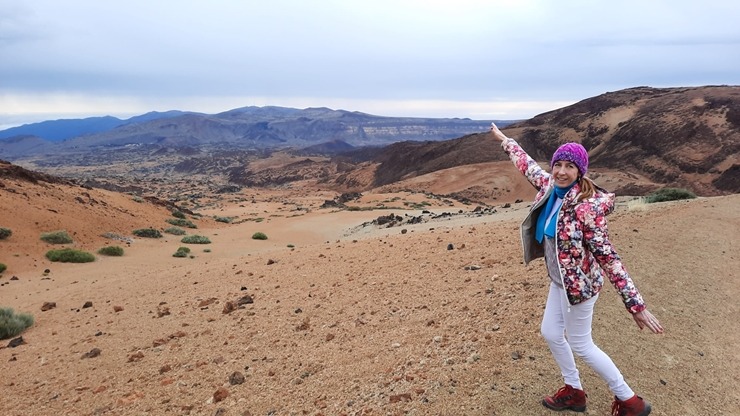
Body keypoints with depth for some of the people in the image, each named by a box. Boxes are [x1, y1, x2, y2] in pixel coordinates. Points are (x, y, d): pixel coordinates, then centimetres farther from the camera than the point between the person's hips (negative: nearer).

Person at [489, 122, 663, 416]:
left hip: (578, 282, -8)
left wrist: (636, 304, -26)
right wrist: (504, 140, 25)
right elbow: (527, 165, 12)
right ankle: (574, 392, 39)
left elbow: (607, 256, -27)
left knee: (580, 345, 7)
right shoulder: (550, 187, -6)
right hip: (559, 280, 8)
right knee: (550, 333, 19)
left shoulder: (586, 207, -27)